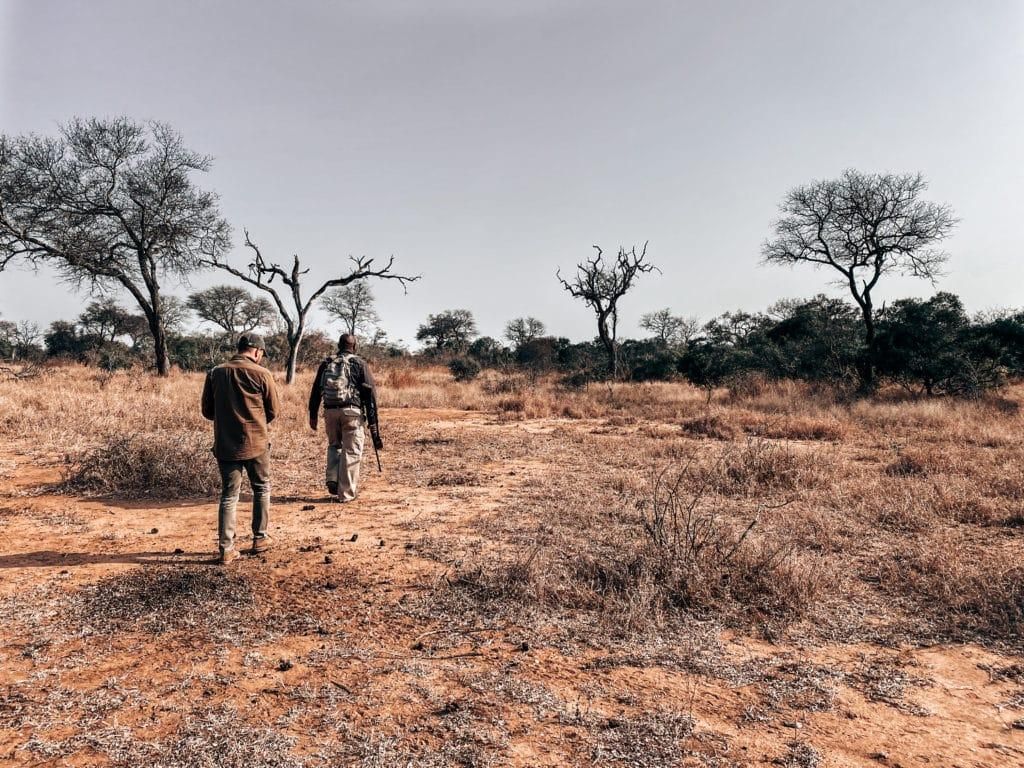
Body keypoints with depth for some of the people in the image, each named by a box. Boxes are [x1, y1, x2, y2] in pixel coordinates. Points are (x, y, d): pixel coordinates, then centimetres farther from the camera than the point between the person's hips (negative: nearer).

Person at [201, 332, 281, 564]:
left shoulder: (216, 373, 1)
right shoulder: (261, 374, -9)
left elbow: (207, 410, 7)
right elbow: (274, 410, -3)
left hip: (225, 445, 3)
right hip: (256, 443, -3)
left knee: (228, 496, 9)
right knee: (262, 489, 17)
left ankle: (226, 549, 7)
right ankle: (260, 539, 23)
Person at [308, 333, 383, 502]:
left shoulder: (326, 363, 11)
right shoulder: (359, 364, 1)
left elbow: (316, 391, 13)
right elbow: (370, 392, -3)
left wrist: (313, 415, 21)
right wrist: (373, 421, 0)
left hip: (330, 411, 4)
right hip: (352, 412, -3)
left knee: (334, 446, 23)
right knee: (351, 451, 4)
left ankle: (332, 481, 9)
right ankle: (346, 492, 6)